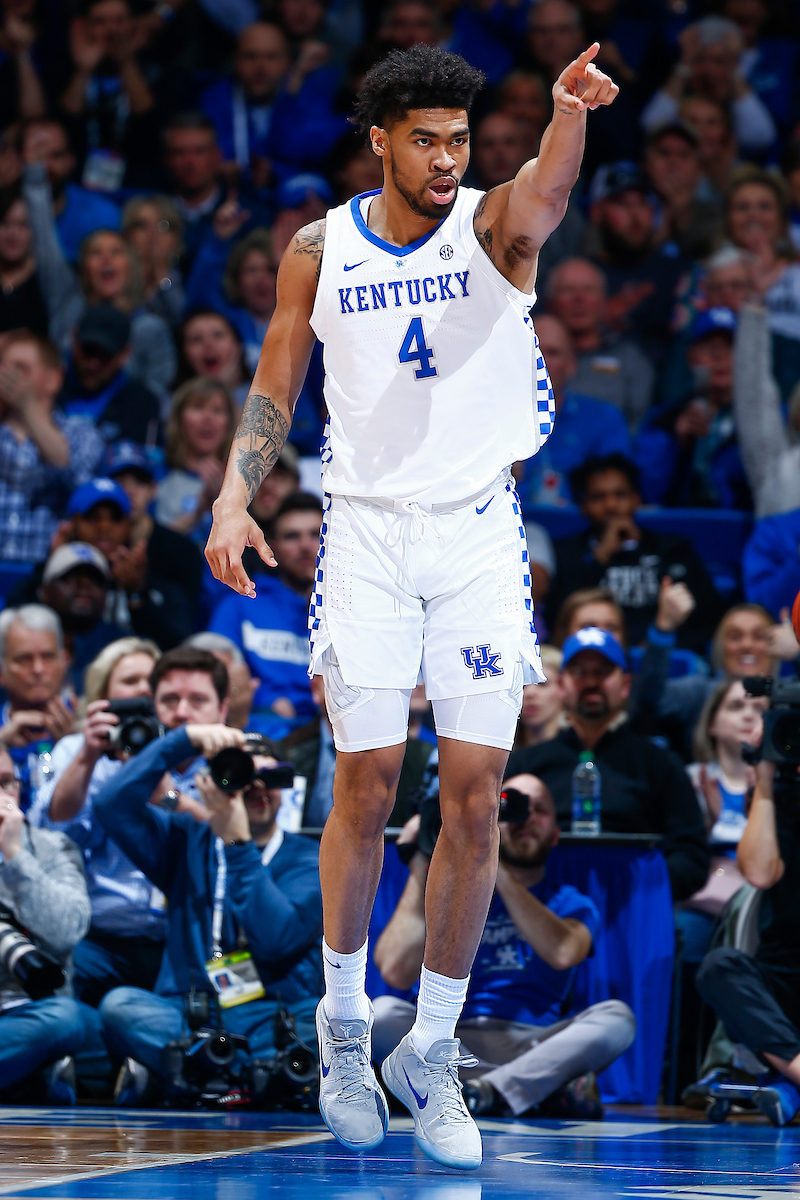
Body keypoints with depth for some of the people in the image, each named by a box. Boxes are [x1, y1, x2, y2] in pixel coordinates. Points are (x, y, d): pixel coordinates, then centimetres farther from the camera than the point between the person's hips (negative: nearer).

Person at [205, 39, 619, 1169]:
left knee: (475, 791, -4)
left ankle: (431, 1052, 8)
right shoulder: (320, 251, 2)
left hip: (480, 533, 0)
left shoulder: (492, 226, -4)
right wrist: (235, 495, -3)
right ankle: (344, 1024, 16)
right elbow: (276, 385, 12)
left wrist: (569, 115, -50)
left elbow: (543, 197, -28)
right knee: (367, 781, -4)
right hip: (368, 529, 0)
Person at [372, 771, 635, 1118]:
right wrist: (420, 868, -1)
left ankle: (487, 1091, -39)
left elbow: (562, 952, -11)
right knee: (382, 1013, -29)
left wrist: (495, 867, -11)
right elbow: (397, 972, -3)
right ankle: (548, 1089, -32)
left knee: (616, 1017, -26)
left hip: (532, 1045, 0)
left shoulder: (571, 905, 16)